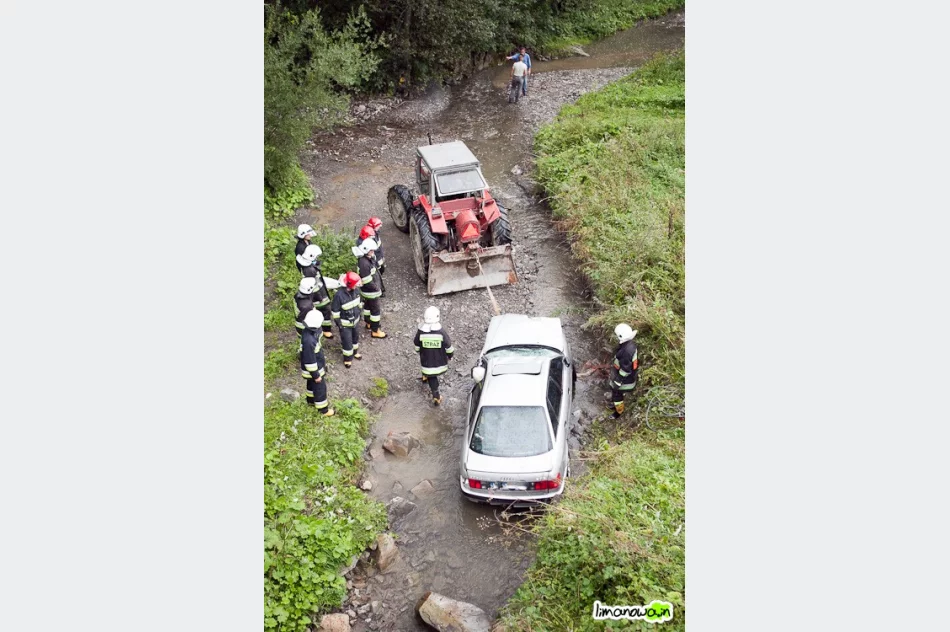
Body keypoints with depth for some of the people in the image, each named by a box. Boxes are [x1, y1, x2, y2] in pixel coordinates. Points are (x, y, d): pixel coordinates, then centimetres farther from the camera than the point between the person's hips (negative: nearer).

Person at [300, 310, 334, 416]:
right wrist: (316, 375, -17)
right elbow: (309, 361, -29)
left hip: (317, 364, 8)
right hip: (313, 369, -8)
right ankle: (323, 409, 33)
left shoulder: (309, 331, -12)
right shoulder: (308, 341, -40)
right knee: (320, 388, 12)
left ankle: (311, 400, 54)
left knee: (312, 384, 30)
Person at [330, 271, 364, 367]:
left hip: (355, 320, 6)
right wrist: (338, 323, -15)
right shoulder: (339, 295, -32)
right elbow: (335, 311, -21)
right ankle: (347, 358, 30)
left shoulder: (356, 290, -13)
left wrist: (359, 314, 16)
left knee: (355, 337, 25)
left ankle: (355, 351, 50)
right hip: (345, 323, -6)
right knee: (347, 341, 8)